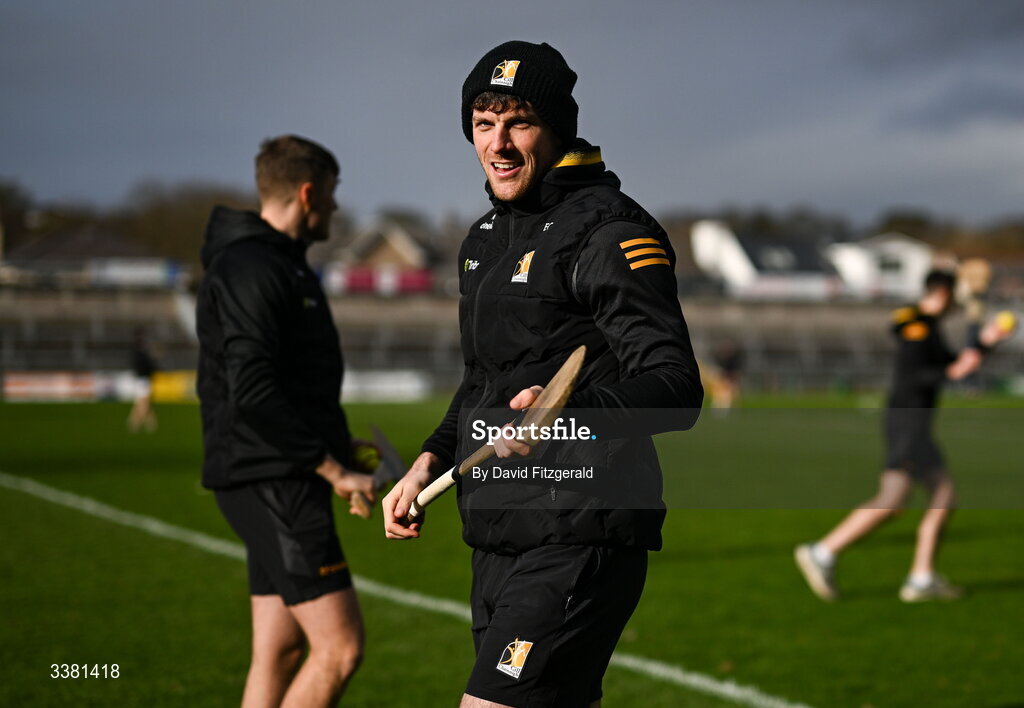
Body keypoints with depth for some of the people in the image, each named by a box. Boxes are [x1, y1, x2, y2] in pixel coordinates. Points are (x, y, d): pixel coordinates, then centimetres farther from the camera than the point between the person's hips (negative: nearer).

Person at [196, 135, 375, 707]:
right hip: (272, 483, -11)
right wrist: (334, 469, -21)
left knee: (279, 652, 11)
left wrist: (333, 442, 15)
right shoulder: (251, 269, -14)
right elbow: (252, 393, -24)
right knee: (340, 647, -11)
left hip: (285, 483, 11)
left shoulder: (280, 264, 19)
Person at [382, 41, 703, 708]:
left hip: (578, 545, -9)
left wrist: (569, 412, -37)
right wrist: (431, 460, 13)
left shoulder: (608, 232, -11)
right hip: (499, 544, 9)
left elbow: (677, 389, -20)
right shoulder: (485, 237, 17)